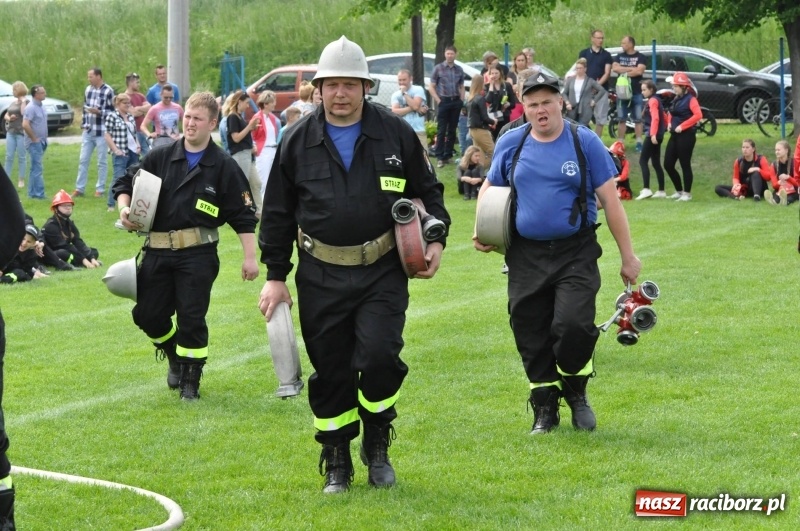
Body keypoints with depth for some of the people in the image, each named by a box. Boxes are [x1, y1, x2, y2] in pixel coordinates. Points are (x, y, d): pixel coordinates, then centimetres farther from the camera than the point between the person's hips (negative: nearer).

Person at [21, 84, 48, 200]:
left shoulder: (40, 107, 12)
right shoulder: (31, 108, -17)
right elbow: (25, 125, -25)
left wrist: (44, 139, 15)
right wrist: (34, 139, -19)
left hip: (41, 142, 9)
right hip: (34, 143, -9)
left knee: (35, 168, 12)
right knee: (37, 168, -10)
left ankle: (32, 193, 17)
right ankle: (39, 194, -10)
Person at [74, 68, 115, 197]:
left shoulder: (108, 91, -9)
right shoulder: (88, 90, 9)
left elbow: (112, 112, -9)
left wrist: (99, 112, -21)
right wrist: (83, 125, 12)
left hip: (101, 132, -5)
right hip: (88, 131, 6)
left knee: (102, 161, 4)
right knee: (83, 160, 6)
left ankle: (100, 189, 12)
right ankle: (79, 188, 11)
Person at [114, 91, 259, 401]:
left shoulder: (223, 167, -1)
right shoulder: (160, 158, 6)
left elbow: (243, 215, -1)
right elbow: (126, 185, 13)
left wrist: (250, 257, -5)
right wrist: (124, 208, -9)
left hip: (197, 255, -3)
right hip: (157, 251, 3)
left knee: (192, 318, -5)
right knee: (148, 315, 6)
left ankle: (190, 378, 12)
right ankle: (175, 358, 34)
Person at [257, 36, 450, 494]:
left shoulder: (396, 134, 2)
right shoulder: (299, 142, 4)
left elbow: (428, 190, 13)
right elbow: (278, 213, 9)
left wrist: (436, 238, -2)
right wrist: (276, 275, 6)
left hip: (382, 272, -1)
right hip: (321, 278, 1)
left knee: (379, 356, -16)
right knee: (330, 370, 4)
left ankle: (378, 444, 8)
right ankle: (336, 463, 18)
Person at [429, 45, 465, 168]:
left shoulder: (459, 70, 9)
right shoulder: (438, 68, -1)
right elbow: (432, 87, 0)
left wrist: (461, 100, 4)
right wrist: (438, 101, -8)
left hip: (456, 101, 4)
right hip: (443, 101, -4)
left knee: (452, 130, 7)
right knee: (441, 131, -6)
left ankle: (448, 155, 14)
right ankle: (440, 157, -7)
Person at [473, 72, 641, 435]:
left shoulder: (584, 142, -2)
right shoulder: (511, 144, 6)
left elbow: (610, 200, -1)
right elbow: (489, 188, 21)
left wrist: (628, 256, -1)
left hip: (576, 253, -3)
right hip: (526, 254, 3)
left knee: (573, 326, -17)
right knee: (531, 336, 4)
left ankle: (575, 392, 10)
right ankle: (544, 409, 20)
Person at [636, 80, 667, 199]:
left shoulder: (652, 101, -10)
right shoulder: (656, 100, 18)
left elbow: (655, 118, -22)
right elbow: (664, 117, 24)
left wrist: (653, 134, -28)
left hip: (652, 135, -10)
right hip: (656, 135, 10)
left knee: (643, 161, -12)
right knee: (656, 163, 12)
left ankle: (646, 189, -20)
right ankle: (661, 191, 13)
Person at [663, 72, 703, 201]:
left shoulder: (690, 99, -10)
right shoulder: (676, 99, 15)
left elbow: (698, 115, -22)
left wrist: (682, 126, -21)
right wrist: (669, 123, 8)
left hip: (686, 136, -9)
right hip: (674, 135, 9)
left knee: (685, 165, -3)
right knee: (668, 165, 8)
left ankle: (687, 194, 6)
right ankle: (679, 191, 20)